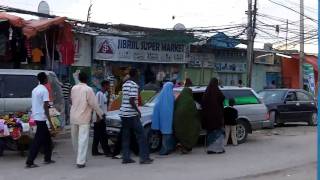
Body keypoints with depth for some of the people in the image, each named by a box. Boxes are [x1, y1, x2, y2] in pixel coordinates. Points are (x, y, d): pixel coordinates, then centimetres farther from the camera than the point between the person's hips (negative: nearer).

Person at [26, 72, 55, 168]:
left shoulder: (35, 90, 12)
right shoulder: (44, 90, -14)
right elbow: (45, 108, -19)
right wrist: (50, 122, -19)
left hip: (36, 117, 9)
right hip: (41, 118, -9)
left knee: (47, 138, 18)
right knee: (38, 141, -5)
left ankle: (47, 159, 24)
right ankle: (29, 162, -4)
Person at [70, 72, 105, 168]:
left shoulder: (73, 88, 4)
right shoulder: (88, 89, -12)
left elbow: (72, 101, 13)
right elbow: (94, 104, -11)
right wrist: (101, 114, 0)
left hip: (73, 117, 6)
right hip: (84, 118, -6)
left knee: (75, 139, 17)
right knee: (83, 139, -4)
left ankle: (80, 158, 32)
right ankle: (80, 162, -8)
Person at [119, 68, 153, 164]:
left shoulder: (124, 85, 15)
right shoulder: (134, 85, -12)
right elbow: (131, 101, -19)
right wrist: (138, 111, -11)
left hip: (123, 113, 8)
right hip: (132, 114, -8)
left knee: (125, 136, 9)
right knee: (141, 135, -3)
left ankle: (126, 157, 9)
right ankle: (144, 157, -5)